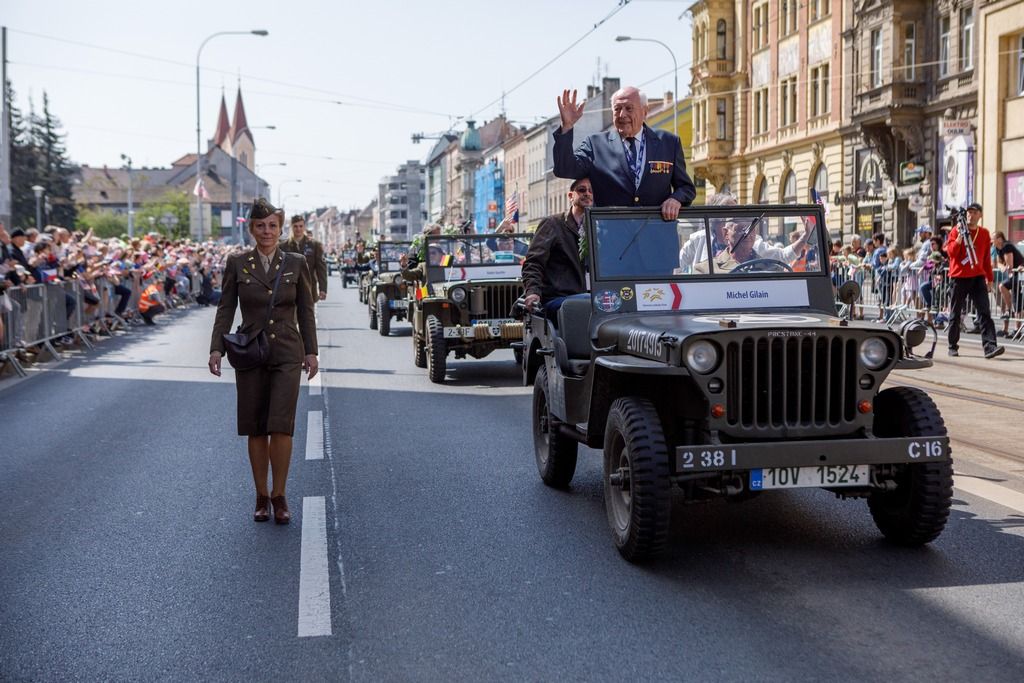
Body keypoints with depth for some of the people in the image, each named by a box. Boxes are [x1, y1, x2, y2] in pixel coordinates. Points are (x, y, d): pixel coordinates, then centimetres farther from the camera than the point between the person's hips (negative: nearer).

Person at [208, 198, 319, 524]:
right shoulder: (237, 263, 2)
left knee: (281, 426, -10)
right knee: (255, 428, 6)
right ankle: (261, 496, 18)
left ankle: (279, 495, 5)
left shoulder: (296, 264, 3)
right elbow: (225, 309, 3)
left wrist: (311, 351, 3)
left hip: (287, 354, -1)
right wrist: (216, 348, -6)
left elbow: (306, 311, 6)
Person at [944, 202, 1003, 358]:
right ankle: (953, 347, 15)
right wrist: (960, 236, -21)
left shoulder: (984, 233, 10)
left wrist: (989, 278, 15)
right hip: (959, 277, -2)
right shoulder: (956, 231, 0)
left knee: (984, 312, -9)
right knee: (955, 313, 5)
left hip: (978, 277, 2)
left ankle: (989, 347, -16)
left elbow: (987, 257, 15)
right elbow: (950, 252, -10)